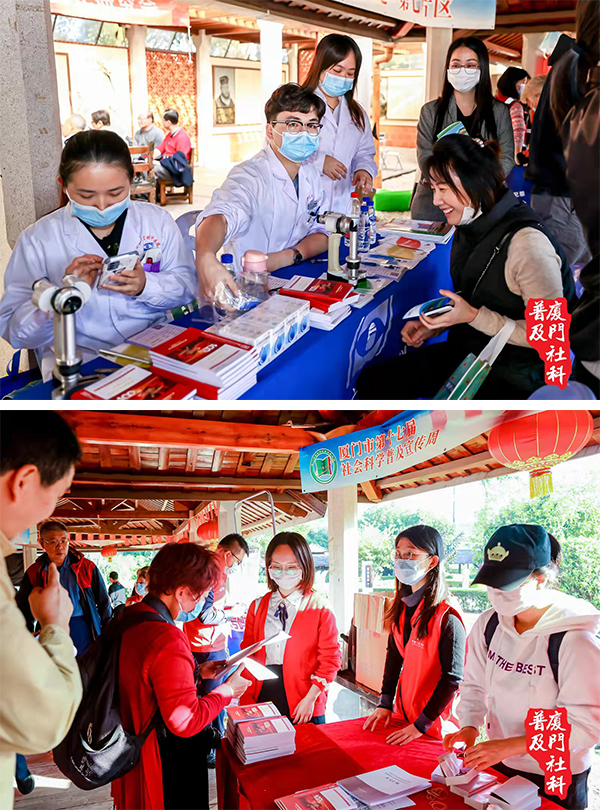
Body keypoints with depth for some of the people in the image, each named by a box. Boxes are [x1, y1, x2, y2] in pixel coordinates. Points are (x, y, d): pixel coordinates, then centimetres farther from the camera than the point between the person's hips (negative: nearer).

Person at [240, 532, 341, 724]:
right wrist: (246, 699, -2)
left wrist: (310, 699, -12)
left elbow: (330, 659, -5)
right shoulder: (257, 607, 7)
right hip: (262, 698, 3)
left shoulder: (319, 609, -4)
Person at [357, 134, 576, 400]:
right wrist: (434, 326, 0)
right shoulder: (470, 229, 5)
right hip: (464, 351, 9)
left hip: (512, 374, -8)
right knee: (370, 382, -2)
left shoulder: (527, 243, -23)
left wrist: (474, 316, -24)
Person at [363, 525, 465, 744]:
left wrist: (421, 725, -19)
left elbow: (452, 678, -21)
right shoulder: (401, 606, 1)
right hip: (402, 713, 7)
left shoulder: (446, 617, -23)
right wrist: (385, 704, 1)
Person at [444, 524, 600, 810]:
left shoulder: (574, 639, -24)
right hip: (497, 766, 5)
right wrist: (470, 727, -17)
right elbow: (474, 685, 3)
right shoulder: (488, 625, -6)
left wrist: (507, 746, -28)